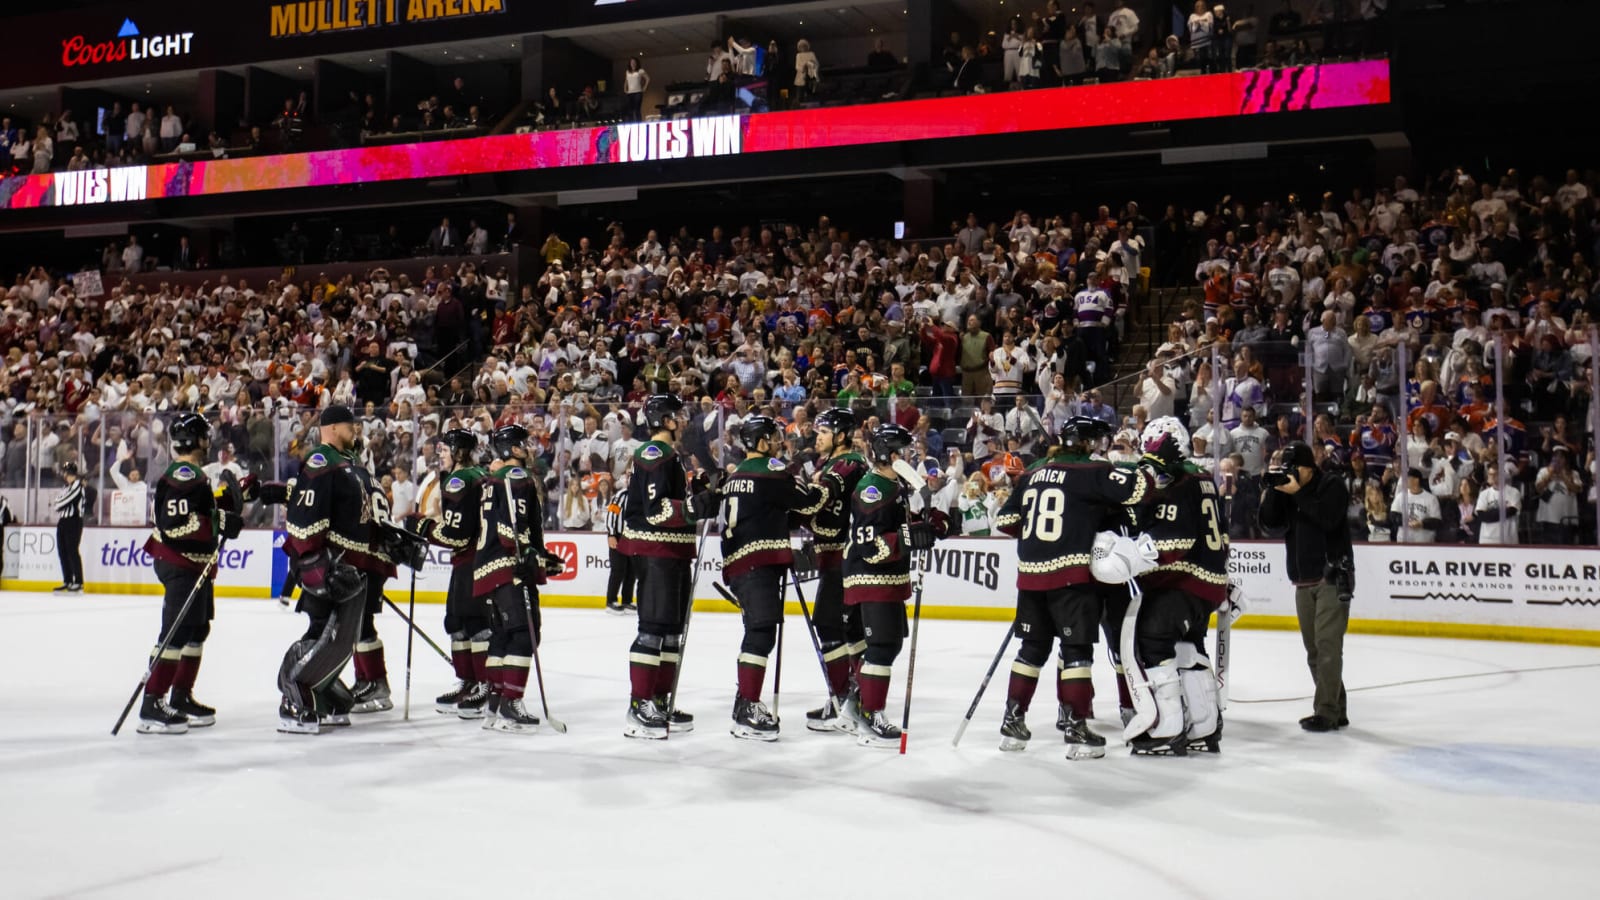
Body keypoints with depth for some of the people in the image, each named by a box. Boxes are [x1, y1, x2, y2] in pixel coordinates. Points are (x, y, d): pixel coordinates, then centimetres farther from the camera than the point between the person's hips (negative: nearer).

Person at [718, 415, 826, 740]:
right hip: (760, 562, -9)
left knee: (758, 632, 16)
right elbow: (810, 502, -5)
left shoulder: (735, 476, 22)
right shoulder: (771, 470, -6)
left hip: (737, 563, 10)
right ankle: (746, 711, -17)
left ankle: (747, 704, 20)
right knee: (761, 632, -12)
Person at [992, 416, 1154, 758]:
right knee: (1077, 648, 0)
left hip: (1030, 572, 6)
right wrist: (1151, 475, 6)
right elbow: (1138, 488, -15)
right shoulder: (1089, 471, -7)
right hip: (1070, 574, -6)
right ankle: (1076, 729, 0)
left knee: (1033, 647, 16)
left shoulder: (1034, 474, 13)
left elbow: (1005, 520, 14)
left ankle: (1013, 721, 20)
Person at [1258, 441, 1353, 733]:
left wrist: (1298, 493, -19)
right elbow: (1268, 521, 0)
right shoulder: (1287, 491, 11)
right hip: (1304, 582, 7)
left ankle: (1326, 711, -11)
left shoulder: (1333, 487, -5)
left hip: (1333, 577, -7)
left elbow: (1328, 519, -21)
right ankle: (1336, 711, 15)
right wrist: (1274, 487, -9)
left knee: (1327, 645, -11)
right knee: (1314, 650, 8)